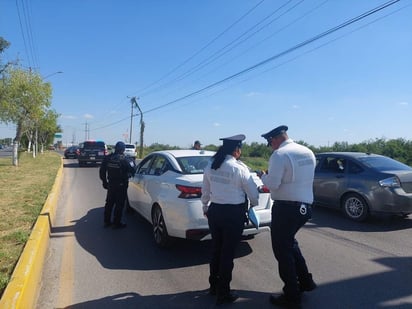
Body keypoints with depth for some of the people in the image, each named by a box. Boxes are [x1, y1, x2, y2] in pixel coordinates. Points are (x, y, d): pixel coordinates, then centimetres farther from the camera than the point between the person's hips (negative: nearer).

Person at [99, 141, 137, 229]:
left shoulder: (108, 158, 1)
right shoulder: (125, 159, -15)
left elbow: (102, 171, 7)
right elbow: (133, 169, -15)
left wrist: (104, 181, 17)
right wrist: (132, 162, 6)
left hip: (111, 184, 6)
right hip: (121, 185, -5)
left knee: (109, 203, 17)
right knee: (119, 204, 3)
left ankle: (107, 221, 27)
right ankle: (117, 223, 9)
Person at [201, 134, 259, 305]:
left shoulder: (210, 166, -1)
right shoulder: (239, 168, -17)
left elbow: (205, 190, 9)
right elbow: (252, 192, -7)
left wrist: (205, 207, 24)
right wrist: (253, 203, 14)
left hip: (215, 211, 6)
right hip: (234, 213, -5)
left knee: (216, 249, 20)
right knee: (228, 252, 7)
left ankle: (214, 285, 37)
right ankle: (223, 293, 21)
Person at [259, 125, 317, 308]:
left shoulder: (280, 154, -15)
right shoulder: (308, 152, 10)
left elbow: (272, 185, -19)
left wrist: (263, 176, 1)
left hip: (286, 207, -8)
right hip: (305, 206, 9)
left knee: (282, 250, 5)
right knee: (289, 242, 27)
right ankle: (305, 281, 36)